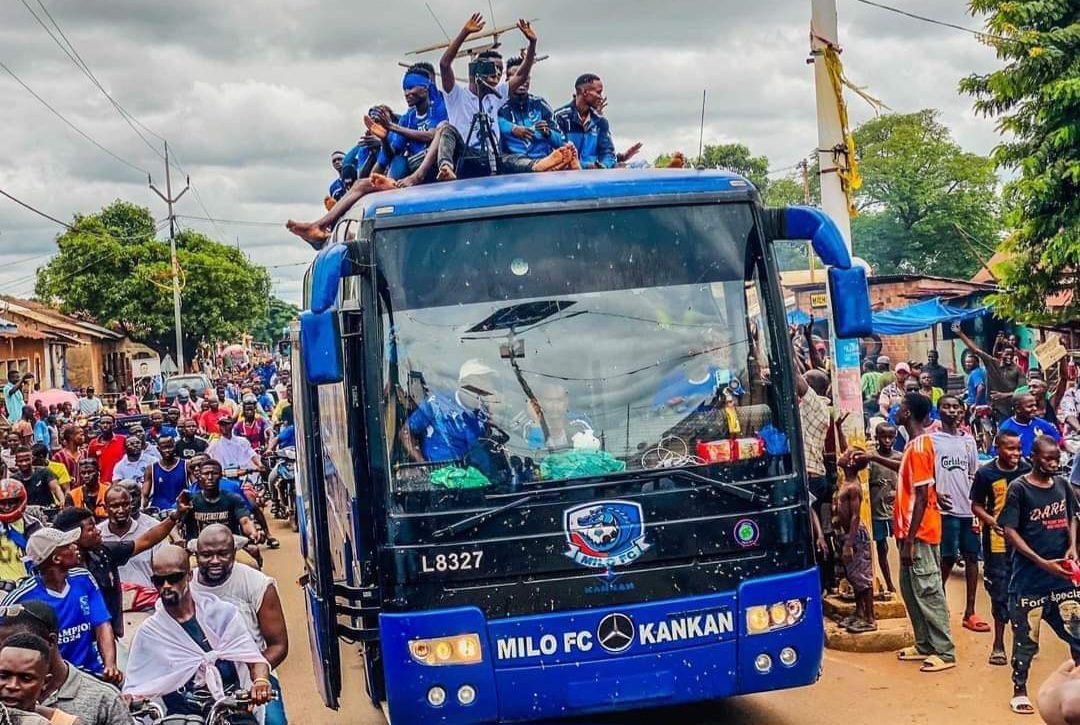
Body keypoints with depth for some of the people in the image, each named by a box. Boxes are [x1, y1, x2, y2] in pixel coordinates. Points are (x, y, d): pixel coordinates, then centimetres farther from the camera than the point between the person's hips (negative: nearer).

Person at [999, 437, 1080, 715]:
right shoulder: (1019, 489, -9)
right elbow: (1010, 532, -12)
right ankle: (1019, 692, 19)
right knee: (1026, 638, 4)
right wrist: (1042, 562, -18)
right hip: (1030, 580, -4)